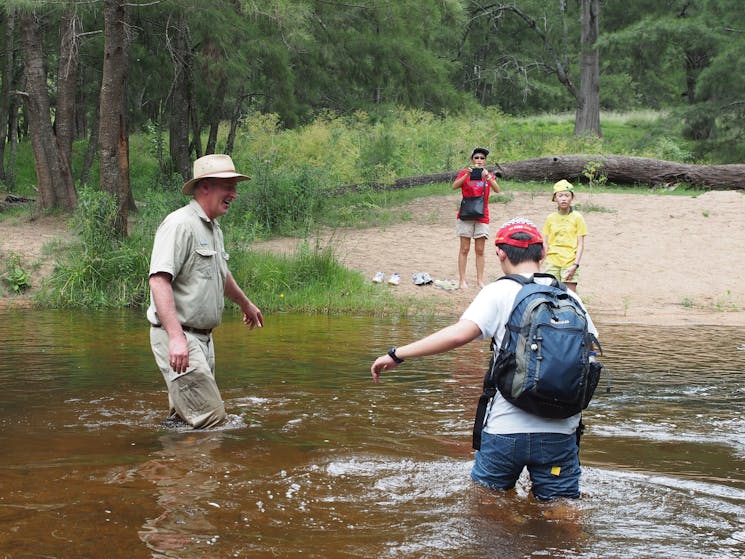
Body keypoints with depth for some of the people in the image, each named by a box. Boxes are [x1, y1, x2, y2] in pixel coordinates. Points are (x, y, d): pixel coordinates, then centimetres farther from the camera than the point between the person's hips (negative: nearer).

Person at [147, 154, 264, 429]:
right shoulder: (179, 224, -15)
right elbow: (159, 280, -25)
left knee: (185, 417, 10)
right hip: (177, 336, -10)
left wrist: (246, 304, 51)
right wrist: (176, 337, -33)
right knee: (211, 418, -15)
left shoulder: (214, 228, 17)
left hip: (203, 337, 10)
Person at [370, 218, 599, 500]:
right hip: (560, 433, 3)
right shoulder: (569, 297, 7)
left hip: (506, 428, -2)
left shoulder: (499, 292, -4)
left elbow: (459, 333, -18)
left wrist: (396, 355, -13)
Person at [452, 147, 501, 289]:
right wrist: (467, 175, -28)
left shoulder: (488, 174, 7)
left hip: (482, 217, 2)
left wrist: (487, 176, -24)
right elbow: (454, 186, -15)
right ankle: (462, 280, 1)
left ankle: (480, 280, 6)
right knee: (464, 249, -1)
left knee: (480, 251, 3)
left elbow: (497, 190, -9)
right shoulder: (465, 172, 2)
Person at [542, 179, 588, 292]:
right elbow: (546, 244, 11)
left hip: (569, 263, -3)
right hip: (552, 263, 3)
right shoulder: (550, 218, 7)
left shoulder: (577, 217, -1)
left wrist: (575, 265, -11)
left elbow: (580, 244, -2)